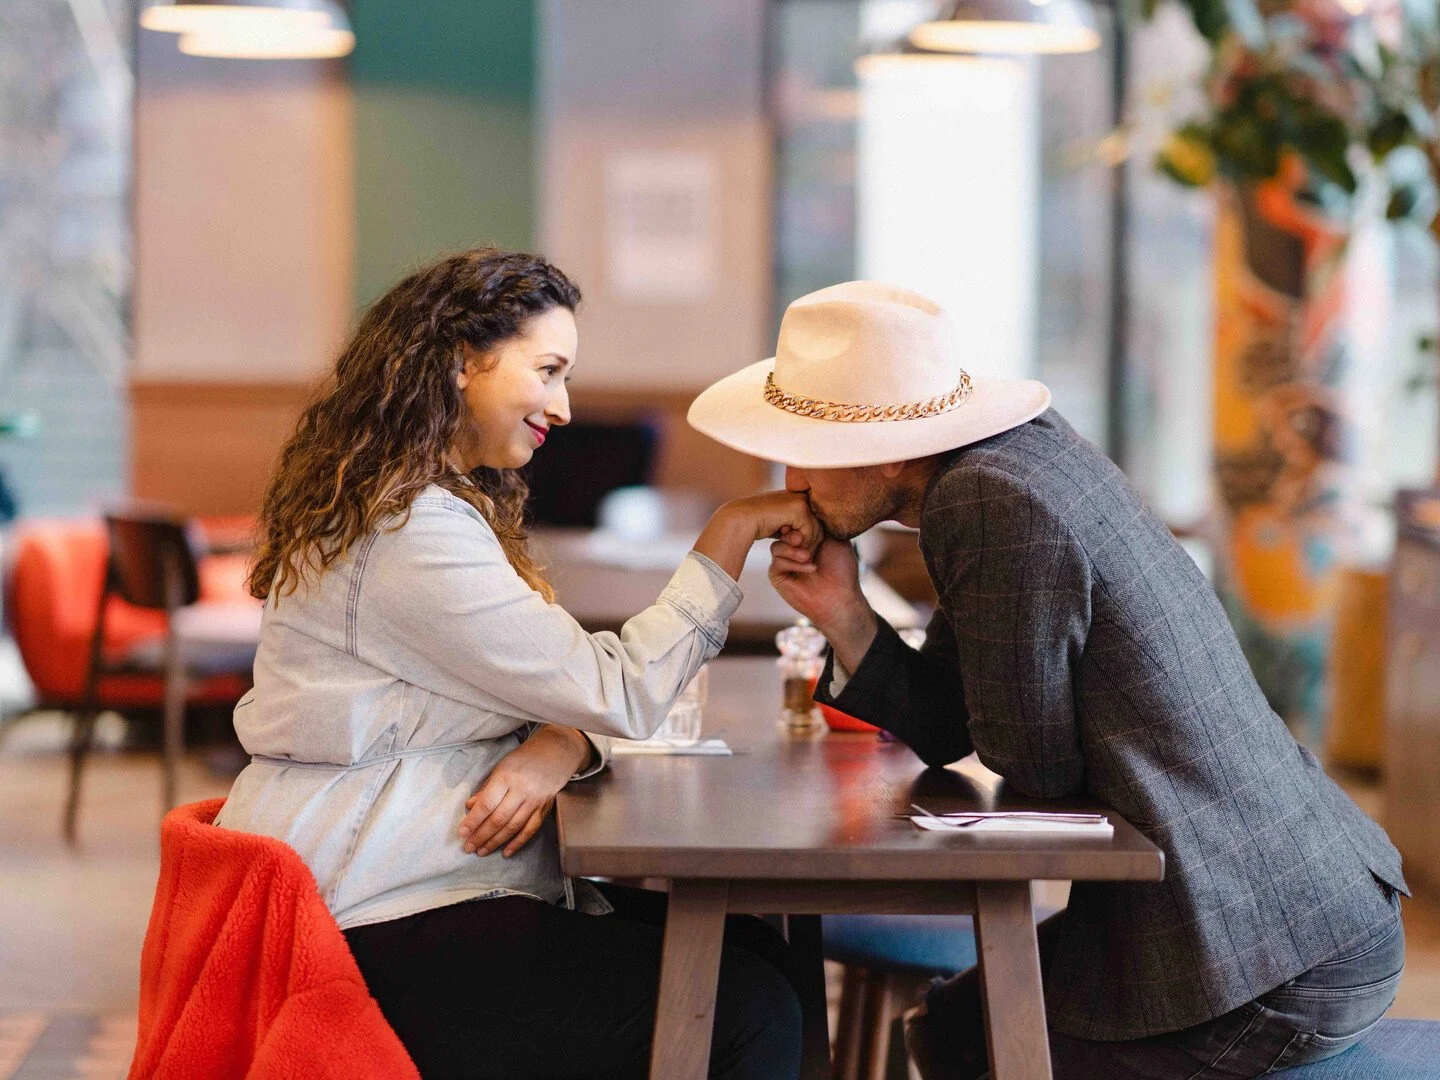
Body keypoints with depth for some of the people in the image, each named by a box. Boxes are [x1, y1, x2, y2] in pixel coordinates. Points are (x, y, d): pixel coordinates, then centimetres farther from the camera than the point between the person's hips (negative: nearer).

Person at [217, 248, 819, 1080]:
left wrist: (561, 747, -10)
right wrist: (733, 534, -10)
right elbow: (618, 694, -15)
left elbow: (568, 691, 14)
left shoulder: (451, 502, 17)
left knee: (754, 949, 0)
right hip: (379, 930, -10)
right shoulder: (409, 528, -17)